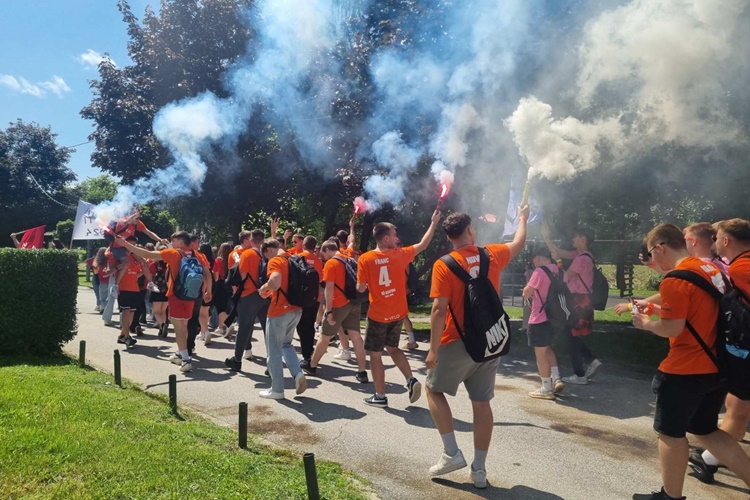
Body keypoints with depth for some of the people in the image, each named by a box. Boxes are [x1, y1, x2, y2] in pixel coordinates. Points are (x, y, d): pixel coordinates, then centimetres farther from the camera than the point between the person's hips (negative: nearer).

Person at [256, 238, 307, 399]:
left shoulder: (275, 261, -13)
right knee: (286, 344, 23)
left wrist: (264, 288, -9)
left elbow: (275, 283, -31)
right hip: (296, 309, 8)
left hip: (279, 311, -8)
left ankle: (277, 390, 12)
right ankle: (298, 374, 4)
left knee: (274, 351, 5)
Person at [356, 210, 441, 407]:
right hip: (398, 313, 4)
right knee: (392, 348, 24)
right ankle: (411, 380, 8)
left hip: (378, 315, -3)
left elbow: (361, 288, -10)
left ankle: (380, 396, 14)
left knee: (375, 354, 9)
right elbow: (423, 245, 10)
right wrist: (434, 222, 19)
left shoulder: (365, 259, -12)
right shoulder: (400, 255, -5)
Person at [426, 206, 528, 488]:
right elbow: (518, 243, 23)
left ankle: (451, 453, 11)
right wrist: (522, 218, 42)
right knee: (481, 403, 11)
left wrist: (434, 349, -12)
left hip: (459, 343, -4)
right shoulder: (492, 255, 2)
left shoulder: (444, 265, -12)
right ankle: (479, 470, 19)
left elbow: (439, 310, -17)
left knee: (434, 389, 16)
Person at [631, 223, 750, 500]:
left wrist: (645, 323, -4)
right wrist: (660, 307, 16)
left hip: (685, 371, -8)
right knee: (706, 430, 21)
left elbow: (672, 328, -22)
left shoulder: (675, 280, -18)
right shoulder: (712, 269, 9)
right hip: (715, 367, 9)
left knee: (670, 433, 8)